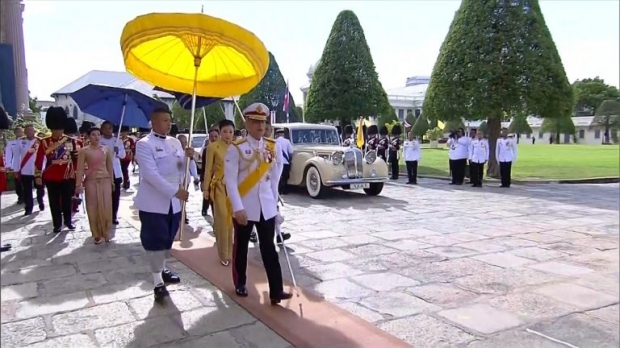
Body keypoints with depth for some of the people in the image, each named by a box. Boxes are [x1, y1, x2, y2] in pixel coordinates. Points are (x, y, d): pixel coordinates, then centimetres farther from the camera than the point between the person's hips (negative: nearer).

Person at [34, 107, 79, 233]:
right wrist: (38, 176, -5)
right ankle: (57, 224, 18)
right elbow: (39, 160, -2)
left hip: (68, 177, 1)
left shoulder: (71, 141, 1)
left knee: (67, 200, 10)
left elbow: (76, 158, 6)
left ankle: (68, 221, 25)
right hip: (51, 178, -1)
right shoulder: (44, 142, -3)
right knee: (54, 202, 7)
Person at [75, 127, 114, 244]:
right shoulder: (84, 151, -2)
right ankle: (96, 234, 13)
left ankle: (106, 233, 14)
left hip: (105, 180, 2)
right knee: (93, 207, 3)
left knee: (106, 207, 1)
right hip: (91, 181, -2)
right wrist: (78, 184, -11)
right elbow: (80, 168, -5)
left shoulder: (106, 149, 6)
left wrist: (112, 181, 10)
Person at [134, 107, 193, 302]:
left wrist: (188, 157, -9)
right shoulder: (144, 144, -9)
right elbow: (151, 174, -20)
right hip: (153, 202, -6)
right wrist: (175, 190, -27)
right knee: (155, 241, -1)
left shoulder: (175, 142, 10)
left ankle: (162, 270, 36)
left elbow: (181, 169, 12)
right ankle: (158, 282, 7)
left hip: (173, 202, 6)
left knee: (168, 239, 17)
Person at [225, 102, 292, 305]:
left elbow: (275, 177, 10)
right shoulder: (236, 148, -9)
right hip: (244, 208, -3)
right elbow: (230, 180, -14)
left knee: (269, 248, 5)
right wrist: (238, 208, -20)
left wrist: (275, 202, 10)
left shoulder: (272, 147, 5)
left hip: (267, 207, 3)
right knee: (241, 247, 13)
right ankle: (240, 284, 31)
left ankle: (276, 291, 8)